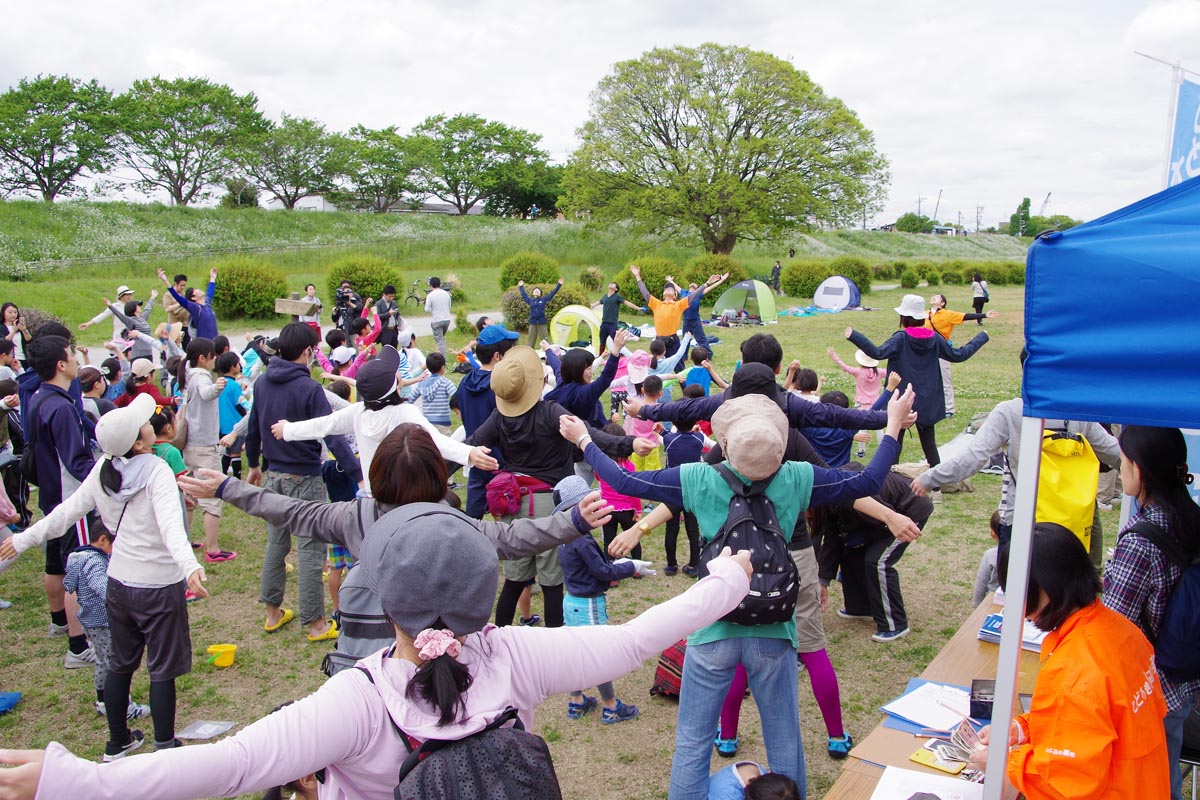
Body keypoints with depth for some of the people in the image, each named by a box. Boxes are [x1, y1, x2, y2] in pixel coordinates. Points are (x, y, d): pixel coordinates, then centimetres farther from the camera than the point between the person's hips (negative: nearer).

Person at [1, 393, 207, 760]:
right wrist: (190, 566, -49)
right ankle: (165, 748, 14)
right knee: (162, 670, 5)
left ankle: (117, 742, 35)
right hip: (159, 586, -6)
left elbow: (68, 511, 7)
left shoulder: (103, 470, -2)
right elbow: (171, 525, -36)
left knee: (121, 663, 20)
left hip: (119, 583, 7)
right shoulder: (156, 472, -21)